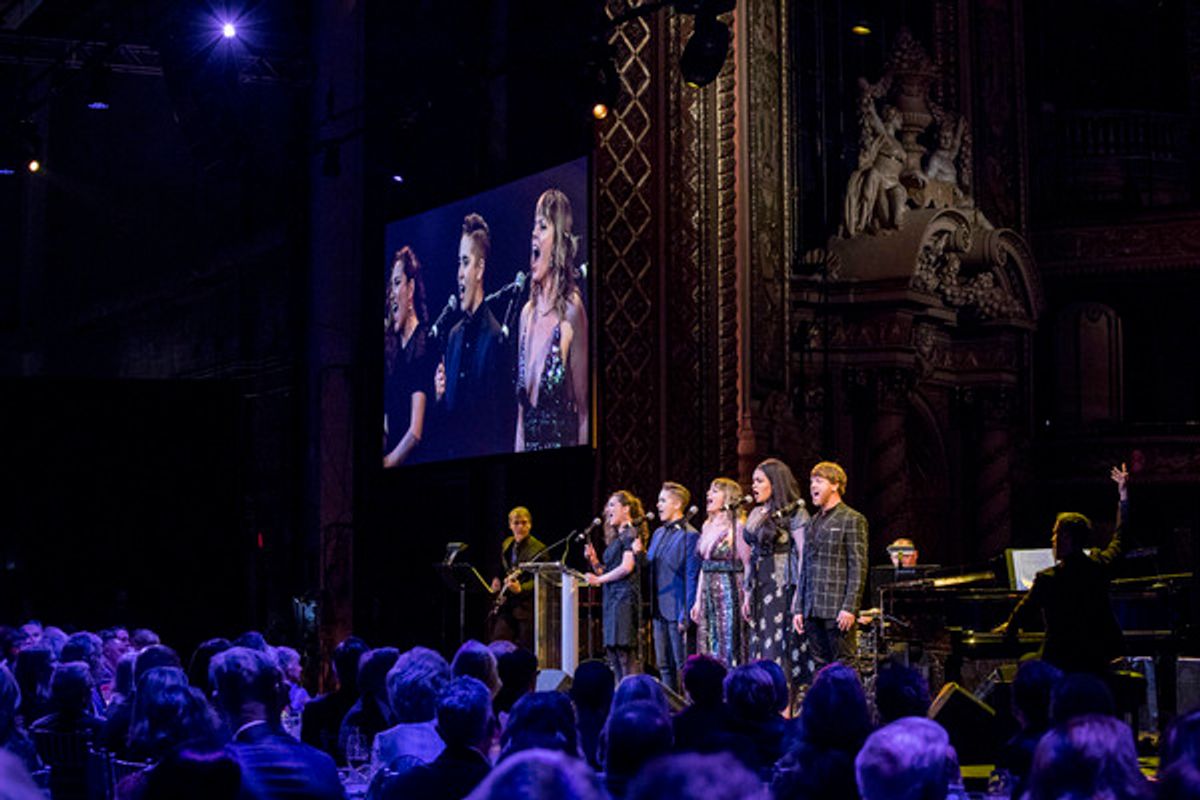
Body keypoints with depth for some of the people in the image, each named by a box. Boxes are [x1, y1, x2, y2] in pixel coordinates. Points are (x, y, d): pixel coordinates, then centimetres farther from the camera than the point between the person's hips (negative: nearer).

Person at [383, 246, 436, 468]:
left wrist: (385, 463, -8)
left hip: (410, 463, -7)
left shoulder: (422, 347, -7)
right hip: (390, 455, 7)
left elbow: (415, 434, -14)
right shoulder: (391, 346, 16)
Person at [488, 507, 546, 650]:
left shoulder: (538, 548, -9)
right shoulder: (506, 545, 12)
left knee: (525, 648, -2)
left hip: (527, 606, -6)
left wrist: (521, 588, -29)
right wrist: (497, 580, 8)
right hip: (507, 604, 6)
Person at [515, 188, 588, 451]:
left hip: (561, 445, -5)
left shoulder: (571, 310, -10)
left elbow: (584, 410, -8)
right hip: (528, 448, 5)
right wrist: (518, 450, 8)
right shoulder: (527, 312, 8)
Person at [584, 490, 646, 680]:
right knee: (612, 650, 5)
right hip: (612, 597, 9)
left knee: (623, 649, -13)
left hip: (625, 595, -9)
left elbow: (627, 567, -15)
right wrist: (593, 560, 4)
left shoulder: (630, 534, -4)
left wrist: (598, 579, -8)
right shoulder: (615, 538, 22)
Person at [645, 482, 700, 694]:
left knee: (683, 666, -4)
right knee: (664, 666, 12)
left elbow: (691, 578, -14)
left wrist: (686, 616, -17)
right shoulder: (658, 533, 14)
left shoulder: (689, 536, -11)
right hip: (659, 612, 8)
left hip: (678, 611, -8)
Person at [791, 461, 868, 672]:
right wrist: (798, 608, 13)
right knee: (819, 666, 7)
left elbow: (859, 567, -9)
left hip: (837, 612, -7)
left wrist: (850, 608, -16)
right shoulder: (813, 522, 19)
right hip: (812, 612, 7)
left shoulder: (852, 520, -3)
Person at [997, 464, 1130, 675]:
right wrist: (1123, 494, 29)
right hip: (1102, 659, 5)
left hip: (1063, 661, -5)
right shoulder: (1100, 566, -4)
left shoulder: (1047, 579, -16)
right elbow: (1120, 539, 17)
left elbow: (1026, 608, 2)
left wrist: (1009, 629, 24)